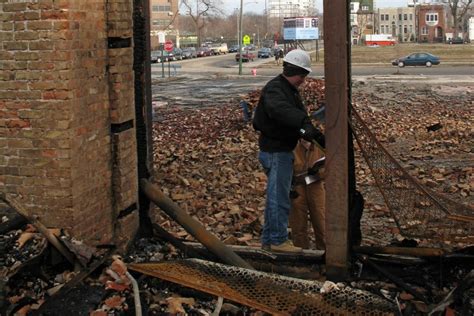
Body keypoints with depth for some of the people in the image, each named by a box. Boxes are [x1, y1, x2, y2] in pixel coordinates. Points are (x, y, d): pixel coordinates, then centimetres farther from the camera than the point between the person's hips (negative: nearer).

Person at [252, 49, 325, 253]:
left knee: (276, 196, 16)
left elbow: (299, 114, 14)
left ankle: (269, 239, 25)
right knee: (279, 197, -5)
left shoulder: (291, 90, 17)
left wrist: (314, 134, -4)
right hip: (274, 151, -11)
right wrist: (305, 125, -52)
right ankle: (278, 240, 3)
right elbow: (281, 110, -39)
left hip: (283, 151, 11)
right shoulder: (274, 89, -17)